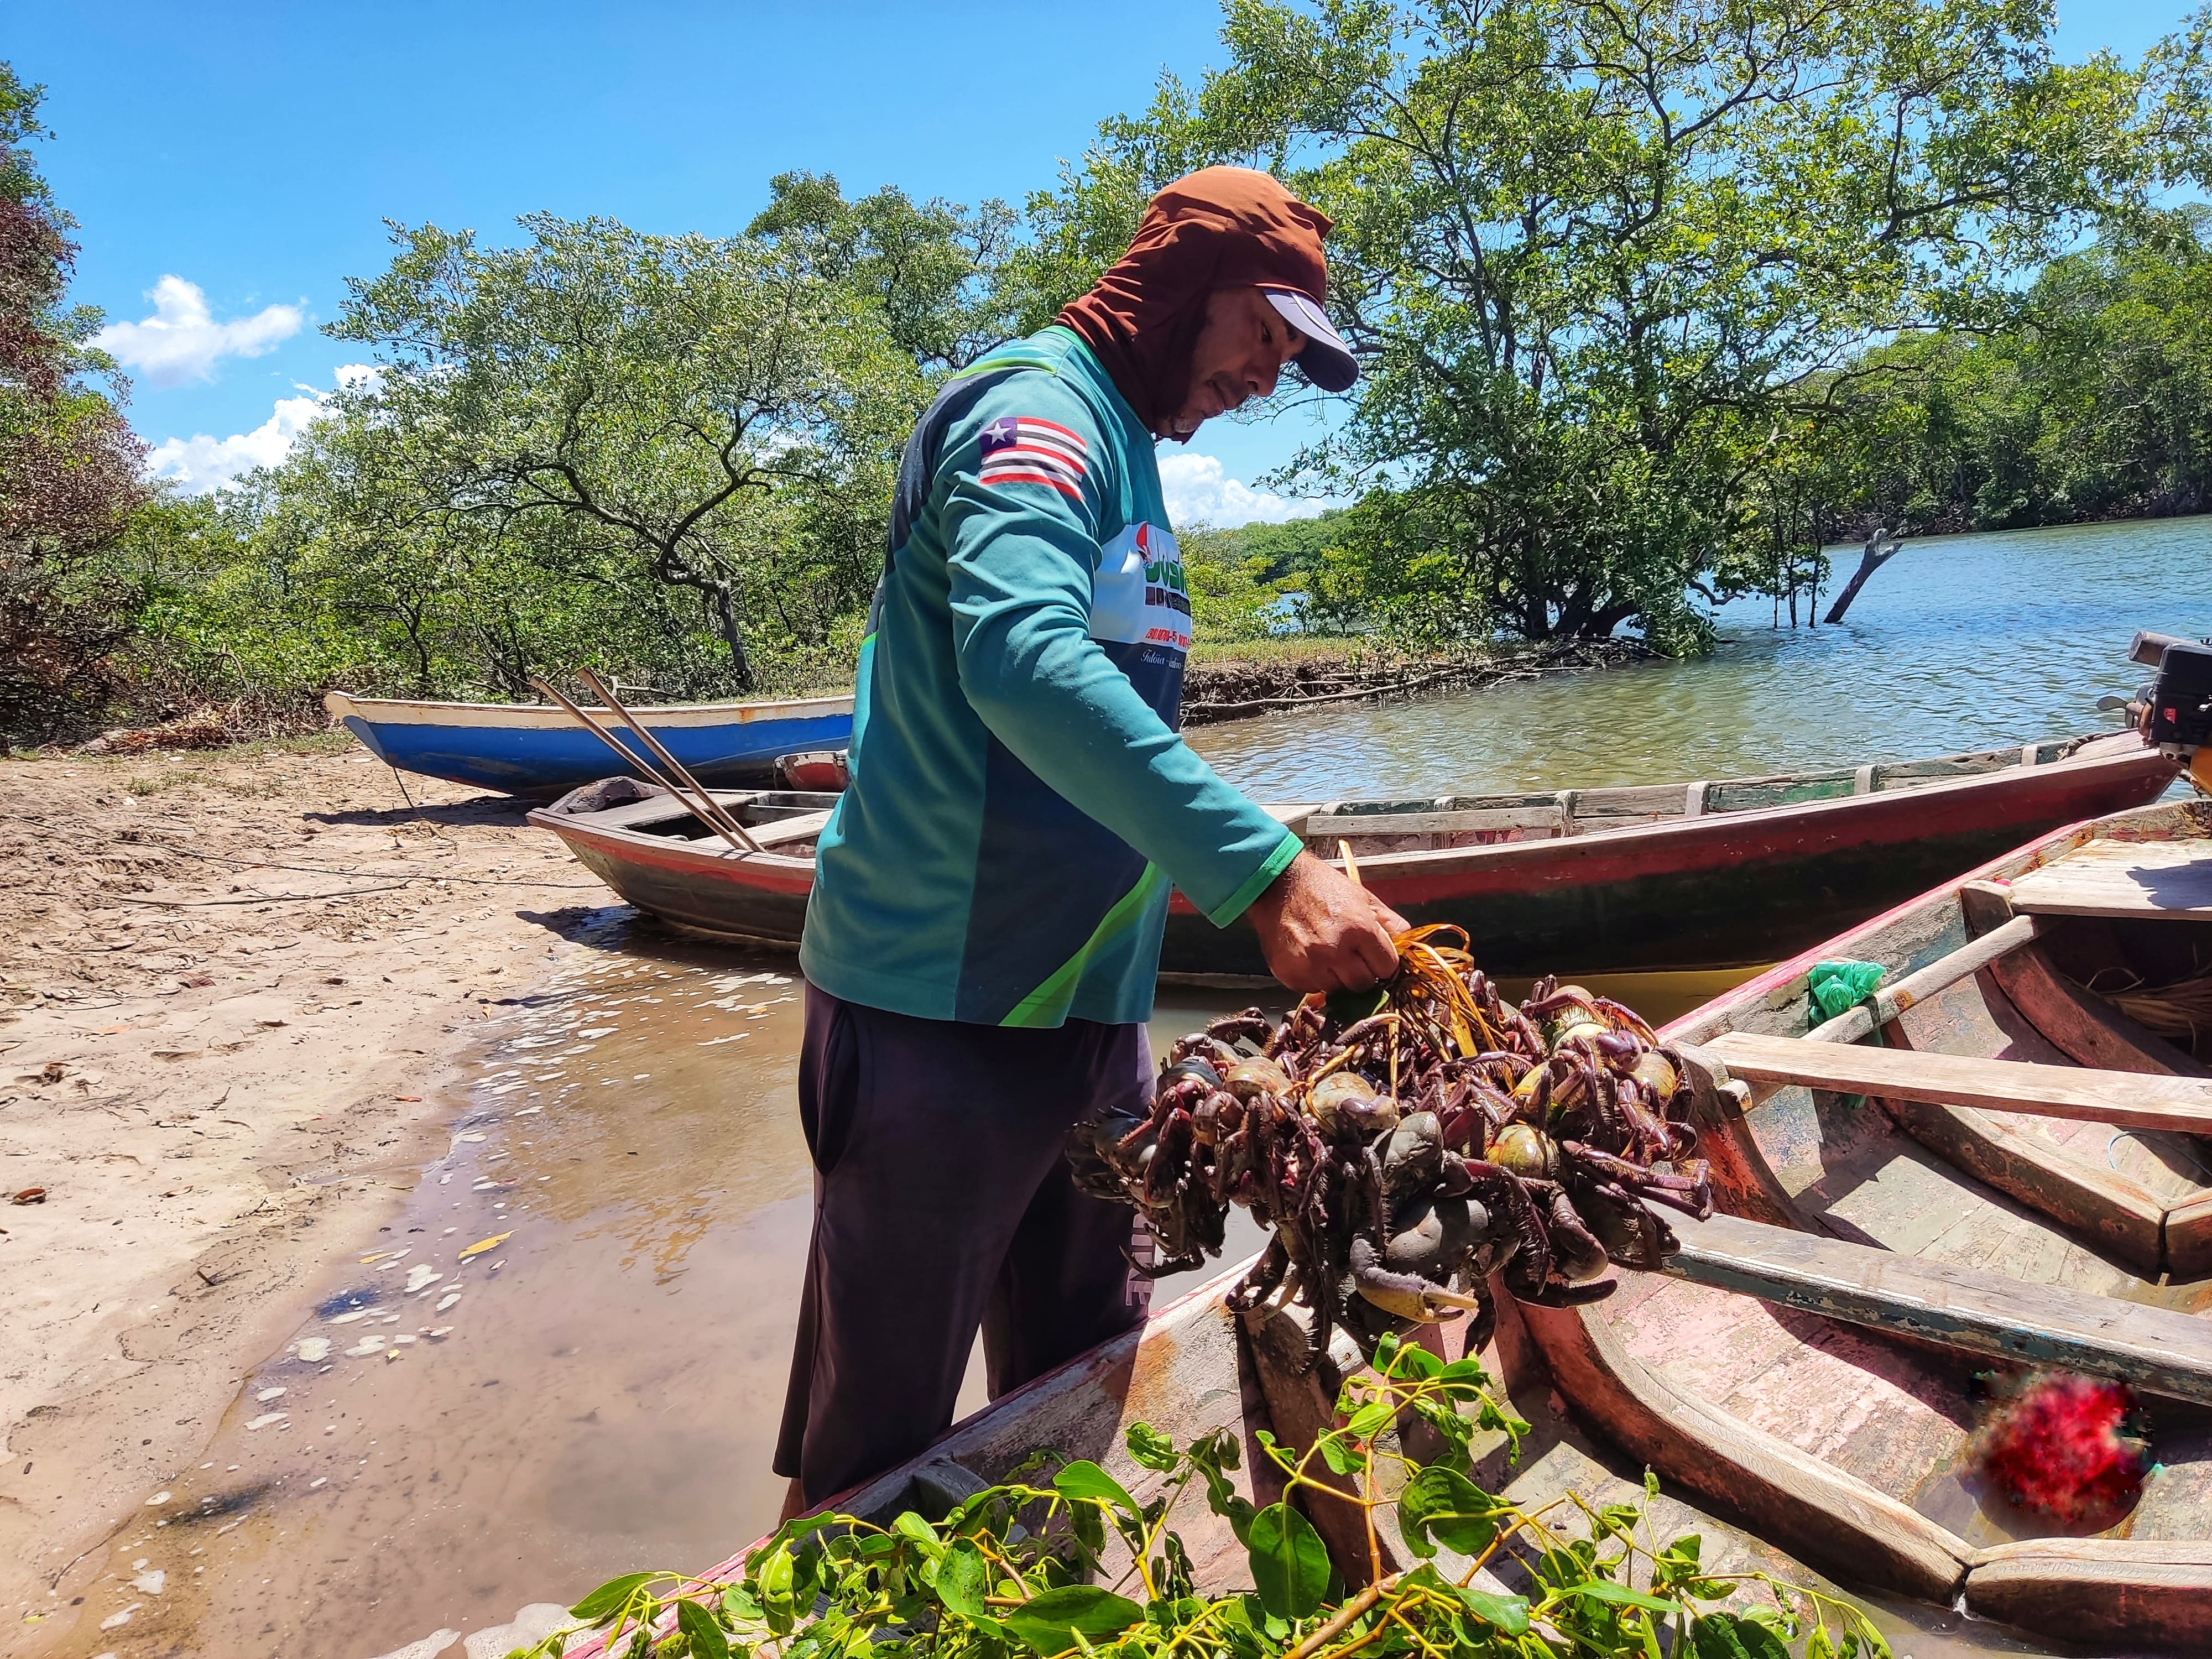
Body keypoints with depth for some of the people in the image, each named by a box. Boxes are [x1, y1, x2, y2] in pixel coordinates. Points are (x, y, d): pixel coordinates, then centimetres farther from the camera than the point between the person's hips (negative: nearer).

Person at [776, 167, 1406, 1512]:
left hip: (1085, 1010, 10)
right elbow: (1020, 654, -32)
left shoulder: (1122, 448, 19)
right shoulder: (1038, 410, -11)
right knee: (879, 1454, 2)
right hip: (946, 1005, -9)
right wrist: (1264, 867, -37)